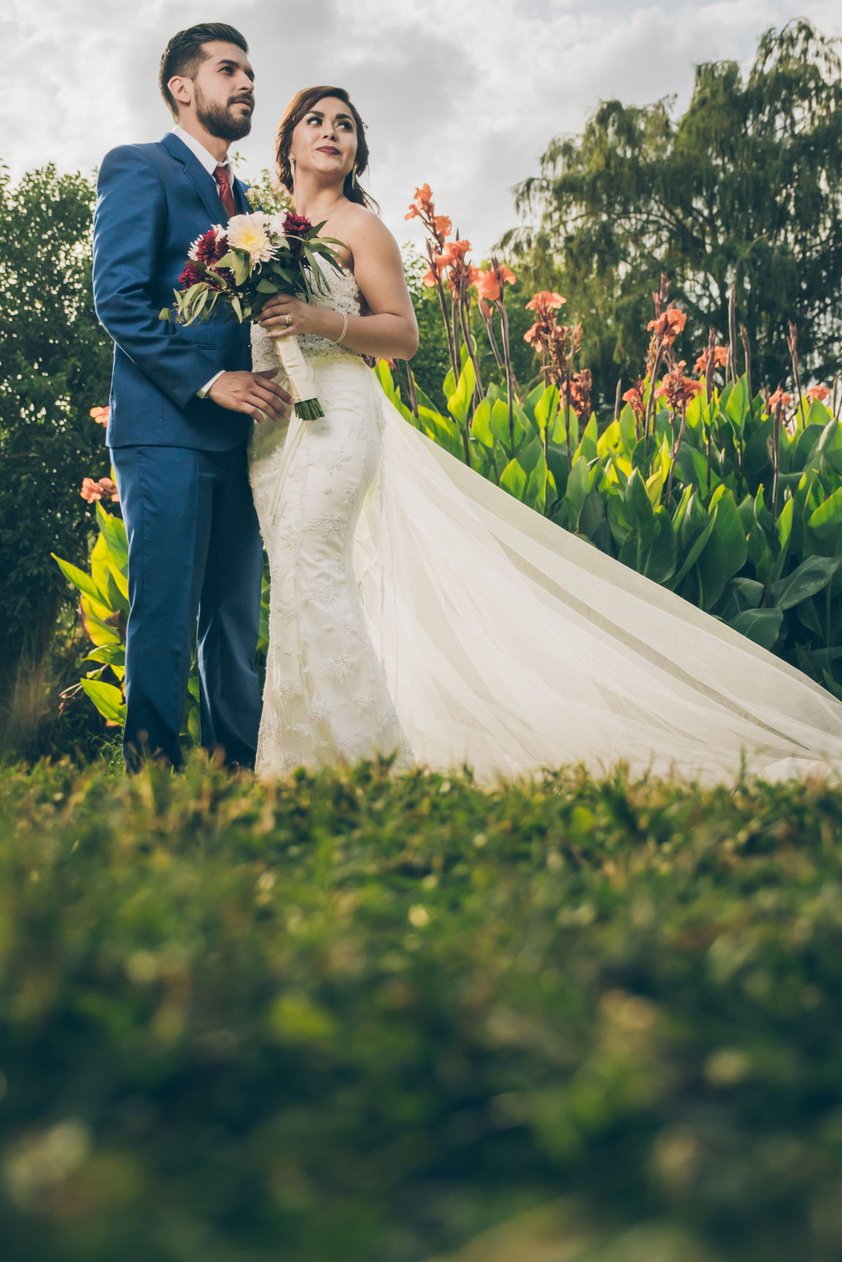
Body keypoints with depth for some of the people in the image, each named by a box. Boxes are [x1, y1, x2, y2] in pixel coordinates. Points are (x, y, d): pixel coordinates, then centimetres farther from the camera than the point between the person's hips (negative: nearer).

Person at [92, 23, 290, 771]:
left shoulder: (243, 199, 24)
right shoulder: (139, 169, 1)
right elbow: (118, 298, -11)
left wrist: (267, 389, 4)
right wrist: (207, 381, -18)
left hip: (236, 437, 7)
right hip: (167, 431, -7)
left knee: (235, 626, 7)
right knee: (166, 621, -8)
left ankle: (240, 774, 11)